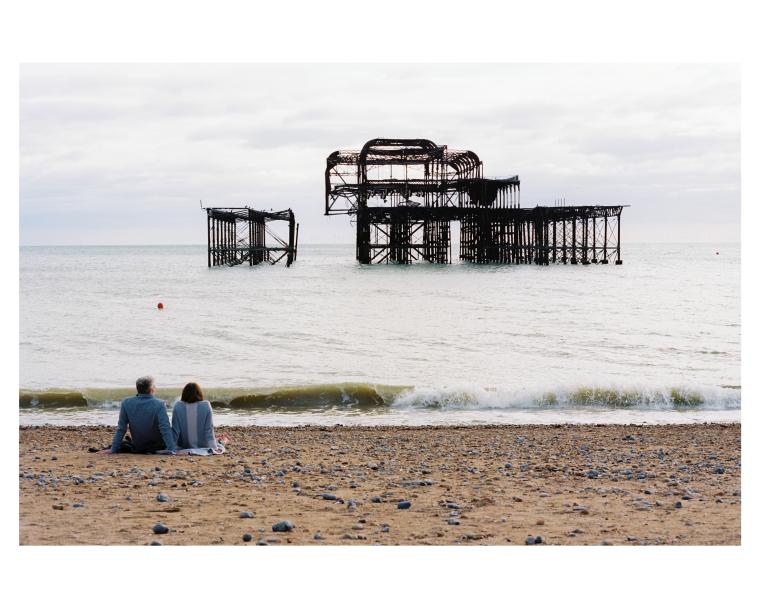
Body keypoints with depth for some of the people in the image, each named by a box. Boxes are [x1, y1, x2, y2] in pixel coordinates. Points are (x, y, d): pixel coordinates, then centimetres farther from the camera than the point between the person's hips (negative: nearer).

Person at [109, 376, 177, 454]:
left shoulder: (126, 403, -14)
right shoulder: (159, 405, -25)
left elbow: (121, 429, -10)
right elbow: (165, 429, -31)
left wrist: (114, 450, -5)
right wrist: (172, 450, -32)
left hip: (137, 448, 5)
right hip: (157, 447, -5)